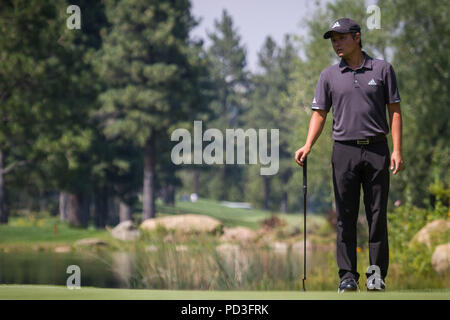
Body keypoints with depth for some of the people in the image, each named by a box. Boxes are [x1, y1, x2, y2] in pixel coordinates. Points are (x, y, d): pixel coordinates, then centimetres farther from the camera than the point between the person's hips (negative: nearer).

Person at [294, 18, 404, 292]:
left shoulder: (382, 69, 3)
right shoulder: (329, 76, 7)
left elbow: (395, 111, 3)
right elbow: (320, 114, 7)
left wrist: (397, 150, -6)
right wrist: (308, 146, -9)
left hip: (377, 149, -1)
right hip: (344, 150, 1)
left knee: (377, 215, 1)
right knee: (346, 216, 1)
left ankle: (377, 273, 7)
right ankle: (348, 275, 5)